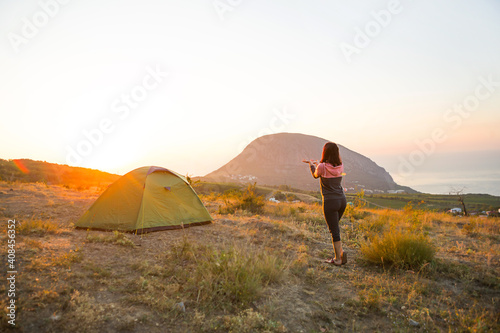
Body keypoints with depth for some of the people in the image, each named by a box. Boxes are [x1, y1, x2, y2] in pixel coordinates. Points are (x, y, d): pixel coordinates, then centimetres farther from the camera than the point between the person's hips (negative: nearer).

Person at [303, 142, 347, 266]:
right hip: (342, 200, 6)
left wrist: (311, 164, 24)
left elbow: (315, 175, 7)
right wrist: (317, 164, 30)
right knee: (335, 227, 23)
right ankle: (341, 252, 20)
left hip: (330, 202, -6)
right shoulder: (340, 166, 0)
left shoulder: (322, 167, -15)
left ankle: (338, 258, 10)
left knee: (334, 230, 3)